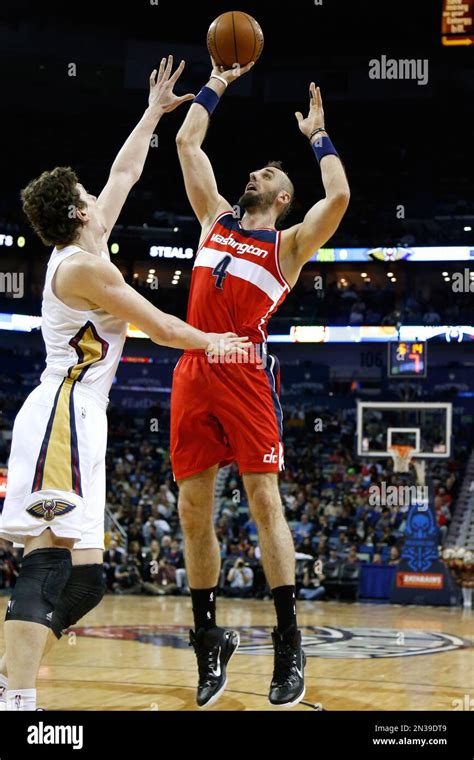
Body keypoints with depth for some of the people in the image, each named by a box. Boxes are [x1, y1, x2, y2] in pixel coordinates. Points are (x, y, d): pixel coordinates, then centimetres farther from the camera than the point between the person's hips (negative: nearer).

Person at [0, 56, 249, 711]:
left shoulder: (80, 252, 19)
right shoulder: (85, 266, -8)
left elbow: (125, 173, 31)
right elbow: (160, 328, -1)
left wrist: (153, 112, 39)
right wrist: (213, 342, 16)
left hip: (74, 418, 10)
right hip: (62, 415, -10)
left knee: (80, 575, 5)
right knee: (54, 564, -23)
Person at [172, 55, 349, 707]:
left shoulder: (289, 244, 8)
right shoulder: (215, 218, 21)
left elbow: (338, 198, -9)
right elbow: (187, 142, 22)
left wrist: (319, 136, 4)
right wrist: (217, 84, 26)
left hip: (246, 376, -4)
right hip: (194, 375, 5)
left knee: (264, 502, -8)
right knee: (193, 512, 3)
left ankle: (289, 645, -4)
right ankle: (208, 640, 13)